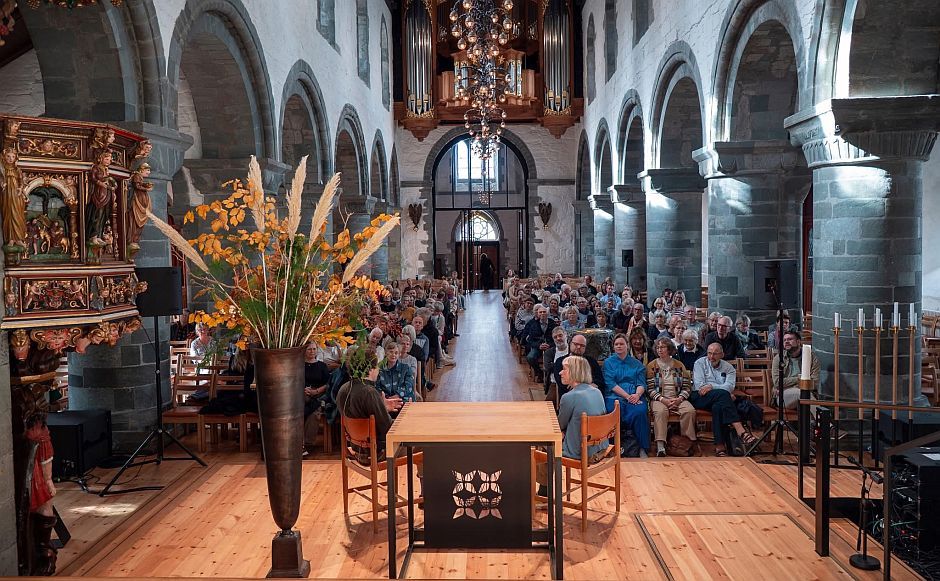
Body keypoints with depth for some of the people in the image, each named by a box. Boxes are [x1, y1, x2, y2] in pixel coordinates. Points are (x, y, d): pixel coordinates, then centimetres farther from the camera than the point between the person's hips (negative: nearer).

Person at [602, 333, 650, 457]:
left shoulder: (636, 364, 21)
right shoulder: (608, 362, 14)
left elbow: (642, 383, 10)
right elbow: (610, 384, 1)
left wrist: (637, 395, -14)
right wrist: (627, 396, -12)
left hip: (635, 396, 1)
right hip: (615, 396, -1)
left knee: (640, 411, -32)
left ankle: (642, 448, -21)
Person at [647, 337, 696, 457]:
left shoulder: (679, 365, 12)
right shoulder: (652, 365, 7)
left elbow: (686, 388, 8)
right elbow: (650, 389, -1)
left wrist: (679, 399, -11)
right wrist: (663, 400, -15)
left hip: (677, 399, 2)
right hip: (659, 399, -2)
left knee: (690, 410, -28)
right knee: (661, 411, -35)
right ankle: (660, 445, -40)